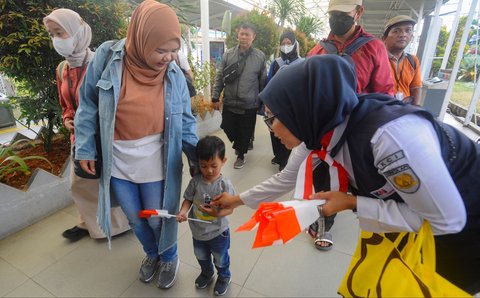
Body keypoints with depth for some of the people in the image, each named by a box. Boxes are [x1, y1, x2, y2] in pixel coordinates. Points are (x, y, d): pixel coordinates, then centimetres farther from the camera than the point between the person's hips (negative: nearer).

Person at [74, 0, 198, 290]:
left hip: (156, 165, -1)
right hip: (117, 163, 2)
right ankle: (152, 254, 52)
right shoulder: (107, 57, -11)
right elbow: (89, 106, -1)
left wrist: (200, 157, -15)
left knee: (158, 219, 15)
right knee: (135, 219, 22)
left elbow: (185, 122, -4)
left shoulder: (175, 74, -9)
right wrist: (85, 148, -1)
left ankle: (170, 258, 46)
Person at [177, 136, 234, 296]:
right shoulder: (195, 181, -17)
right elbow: (188, 199, -6)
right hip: (198, 231, 4)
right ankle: (206, 273, 63)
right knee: (201, 257, 31)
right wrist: (183, 211, -25)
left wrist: (217, 213, -38)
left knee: (220, 259, 24)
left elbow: (230, 208, -20)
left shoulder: (225, 184, -25)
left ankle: (224, 277, 56)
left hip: (218, 232, -3)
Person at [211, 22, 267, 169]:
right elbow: (219, 77, 3)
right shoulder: (228, 54, 1)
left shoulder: (260, 56, -3)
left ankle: (241, 154, 35)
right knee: (228, 128, 11)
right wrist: (215, 97, 1)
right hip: (229, 102, 2)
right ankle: (240, 145, 43)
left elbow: (263, 81, 3)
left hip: (249, 104, -2)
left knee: (245, 132, 10)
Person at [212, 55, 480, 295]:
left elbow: (447, 220, -27)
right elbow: (287, 178, -1)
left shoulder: (390, 134, -39)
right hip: (417, 214, 6)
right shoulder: (318, 131, -15)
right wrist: (238, 200, 3)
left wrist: (352, 203, -26)